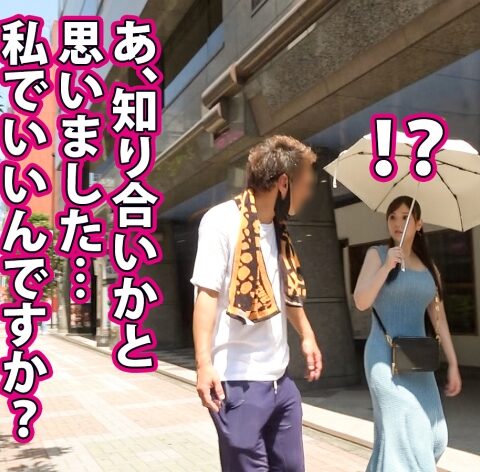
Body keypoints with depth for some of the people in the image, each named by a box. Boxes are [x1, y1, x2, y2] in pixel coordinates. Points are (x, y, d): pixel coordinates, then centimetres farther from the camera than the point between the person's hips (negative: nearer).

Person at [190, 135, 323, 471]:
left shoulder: (278, 227, 11)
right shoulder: (222, 220, -12)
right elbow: (207, 293, -16)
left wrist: (307, 335, 21)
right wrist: (204, 363, -21)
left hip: (281, 380, 8)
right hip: (239, 383, -7)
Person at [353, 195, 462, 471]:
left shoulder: (429, 266, 12)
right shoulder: (378, 254, 0)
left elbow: (439, 318, 12)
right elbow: (361, 302, -11)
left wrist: (453, 363, 8)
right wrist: (387, 266, -19)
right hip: (386, 356, -5)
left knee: (434, 437, 8)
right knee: (403, 434, -8)